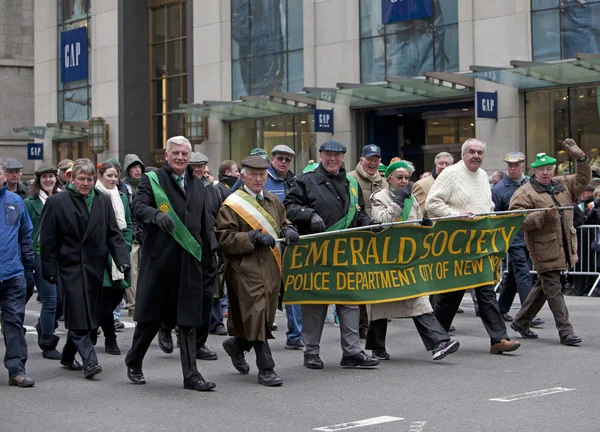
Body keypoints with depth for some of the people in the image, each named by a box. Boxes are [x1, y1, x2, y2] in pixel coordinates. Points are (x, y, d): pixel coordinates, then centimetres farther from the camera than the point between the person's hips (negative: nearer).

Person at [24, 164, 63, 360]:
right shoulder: (30, 203, -1)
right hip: (41, 255, -5)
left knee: (64, 298, 3)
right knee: (50, 299, -6)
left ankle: (44, 325, 32)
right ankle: (47, 345, 7)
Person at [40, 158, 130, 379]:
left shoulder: (103, 201, 11)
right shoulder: (56, 202, 0)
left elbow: (113, 234, 10)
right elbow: (47, 240, -1)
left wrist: (122, 259, -3)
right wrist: (50, 270, -6)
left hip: (95, 267, 4)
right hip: (70, 267, -4)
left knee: (90, 317, 7)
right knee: (79, 318, -12)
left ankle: (68, 356, 24)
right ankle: (89, 361, -12)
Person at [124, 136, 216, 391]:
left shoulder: (197, 186, 18)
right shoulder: (151, 180, 2)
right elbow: (137, 207, -13)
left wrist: (206, 254, 16)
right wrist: (157, 214, -33)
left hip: (189, 261, 4)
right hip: (159, 258, -4)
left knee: (188, 319, 2)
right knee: (150, 316, 5)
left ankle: (191, 375, 4)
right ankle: (133, 364, 26)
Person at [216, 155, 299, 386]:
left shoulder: (273, 201, 15)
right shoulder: (232, 205, -6)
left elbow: (283, 223, 28)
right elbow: (224, 238, -12)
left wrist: (288, 231, 5)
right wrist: (253, 238, -20)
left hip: (271, 269, 7)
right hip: (246, 270, -7)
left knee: (266, 316, 12)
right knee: (257, 315, -11)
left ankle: (237, 345, 38)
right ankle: (265, 369, -6)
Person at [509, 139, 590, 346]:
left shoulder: (562, 184, 14)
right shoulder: (524, 193, -7)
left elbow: (583, 179, 19)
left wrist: (579, 156, 6)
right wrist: (544, 216, -25)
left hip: (563, 249, 7)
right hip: (545, 250, -7)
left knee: (543, 286, 16)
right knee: (553, 290, -5)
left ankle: (520, 322, 30)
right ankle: (565, 331, -4)